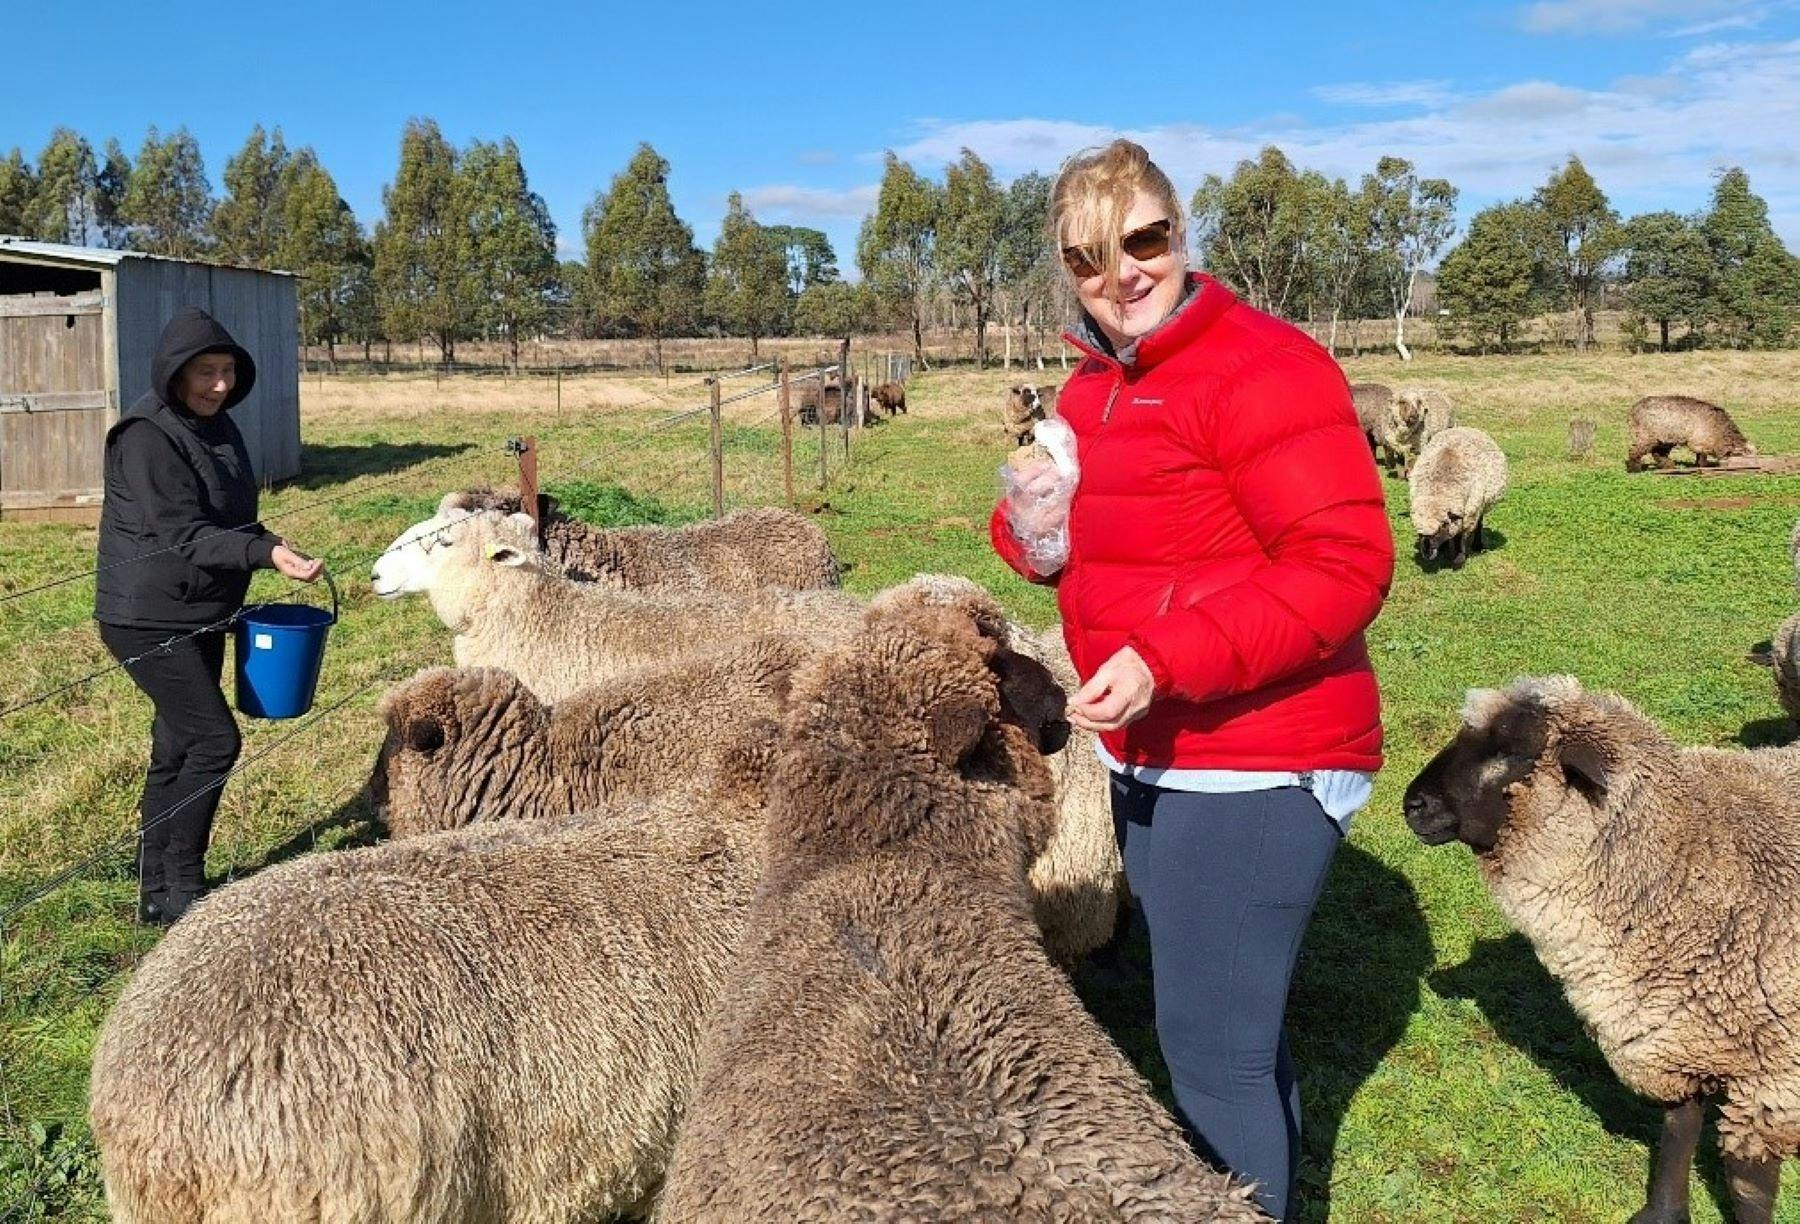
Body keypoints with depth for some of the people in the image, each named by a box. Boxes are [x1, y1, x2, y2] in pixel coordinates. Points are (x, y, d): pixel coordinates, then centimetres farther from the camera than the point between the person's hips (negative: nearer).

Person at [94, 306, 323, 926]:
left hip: (201, 616, 9)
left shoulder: (216, 426, 9)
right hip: (148, 619, -9)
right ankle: (180, 889, 1)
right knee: (214, 739, -12)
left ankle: (158, 891, 23)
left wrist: (270, 544, 5)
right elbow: (181, 533, -26)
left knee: (179, 747, 12)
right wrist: (266, 552, -36)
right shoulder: (146, 436, -18)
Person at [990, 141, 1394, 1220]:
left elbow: (1345, 568, -23)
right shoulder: (1093, 389, 10)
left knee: (1213, 1047, -2)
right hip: (1151, 760, 9)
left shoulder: (1261, 369, -17)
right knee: (1234, 1023, 23)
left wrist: (1162, 662, -29)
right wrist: (1033, 532, -3)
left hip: (1252, 769, -9)